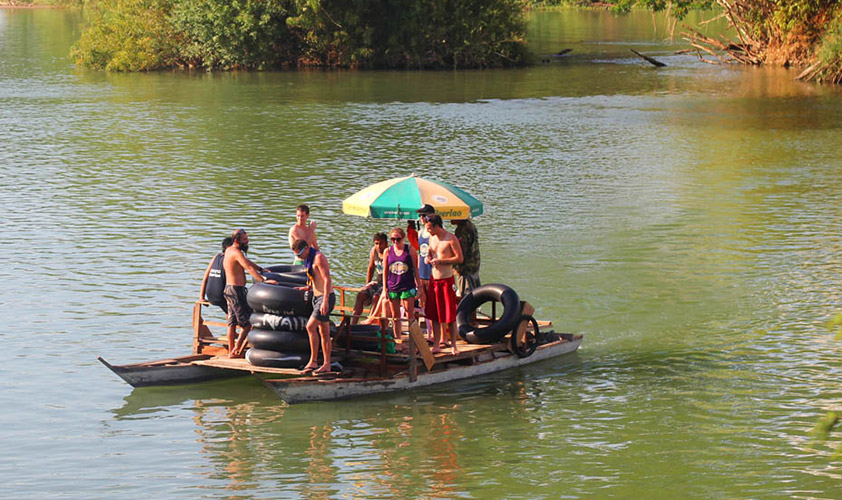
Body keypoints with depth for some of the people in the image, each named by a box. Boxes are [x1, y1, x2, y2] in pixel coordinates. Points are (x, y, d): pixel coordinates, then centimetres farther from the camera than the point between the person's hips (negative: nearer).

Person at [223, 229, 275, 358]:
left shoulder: (229, 250, 15)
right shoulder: (236, 253, -16)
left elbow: (247, 262, 24)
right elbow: (249, 268, -27)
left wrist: (261, 269, 14)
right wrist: (263, 281, -33)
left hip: (229, 288, 10)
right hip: (236, 289, -10)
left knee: (232, 322, 12)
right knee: (247, 323, -4)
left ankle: (231, 351, 15)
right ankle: (236, 350, -3)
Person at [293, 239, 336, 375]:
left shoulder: (319, 257, -15)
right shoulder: (309, 259, 15)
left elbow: (327, 279, -23)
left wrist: (325, 301, -28)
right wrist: (309, 287, 19)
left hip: (326, 297, -10)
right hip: (317, 297, 10)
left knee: (310, 327, -16)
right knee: (323, 332, 9)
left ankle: (313, 361, -13)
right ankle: (326, 365, 11)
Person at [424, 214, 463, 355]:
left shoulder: (451, 239, -12)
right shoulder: (432, 238, 10)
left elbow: (459, 258, -15)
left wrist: (440, 260, -17)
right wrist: (428, 258, 2)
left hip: (447, 280, -7)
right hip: (433, 279, 7)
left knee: (450, 315, -2)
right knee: (433, 314, 8)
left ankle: (453, 345, 7)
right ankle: (436, 345, 15)